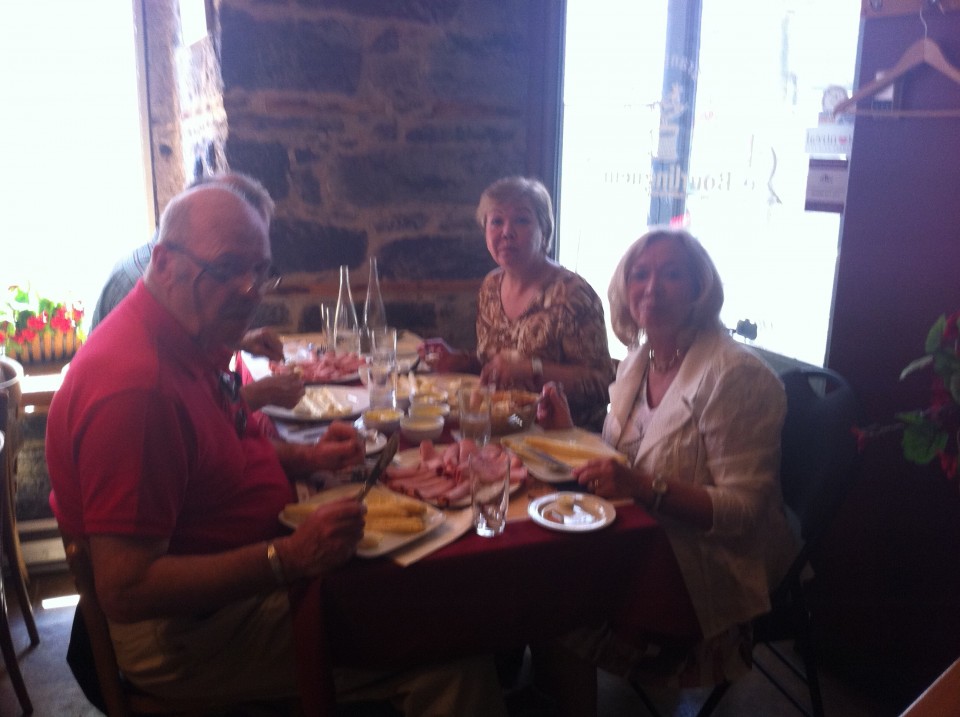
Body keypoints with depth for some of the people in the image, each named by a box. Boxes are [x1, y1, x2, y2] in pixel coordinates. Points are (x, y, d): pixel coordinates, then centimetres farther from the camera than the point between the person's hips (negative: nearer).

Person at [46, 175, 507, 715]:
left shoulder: (192, 340, 4)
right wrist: (290, 557, -31)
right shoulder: (135, 386, -28)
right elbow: (126, 592, -26)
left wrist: (307, 459, 1)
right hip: (188, 634, -10)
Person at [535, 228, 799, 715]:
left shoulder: (736, 375, -19)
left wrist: (645, 488, -34)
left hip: (710, 562, -7)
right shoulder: (639, 357, 5)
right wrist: (569, 430, -4)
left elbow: (742, 509, -21)